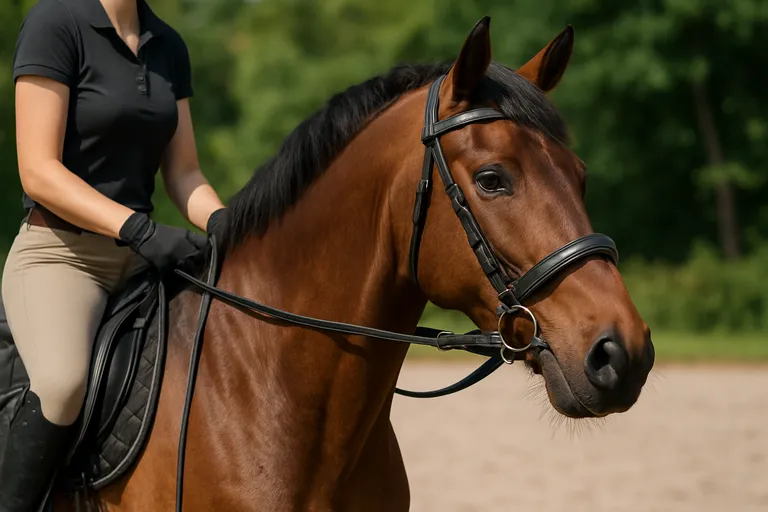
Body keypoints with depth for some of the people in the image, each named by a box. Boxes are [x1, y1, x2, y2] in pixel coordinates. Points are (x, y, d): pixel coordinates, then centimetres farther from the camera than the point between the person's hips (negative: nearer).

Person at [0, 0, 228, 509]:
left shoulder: (169, 46, 12)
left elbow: (183, 175, 14)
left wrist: (223, 222, -8)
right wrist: (137, 228, -26)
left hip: (143, 257, 8)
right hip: (59, 255, -8)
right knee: (64, 381, -36)